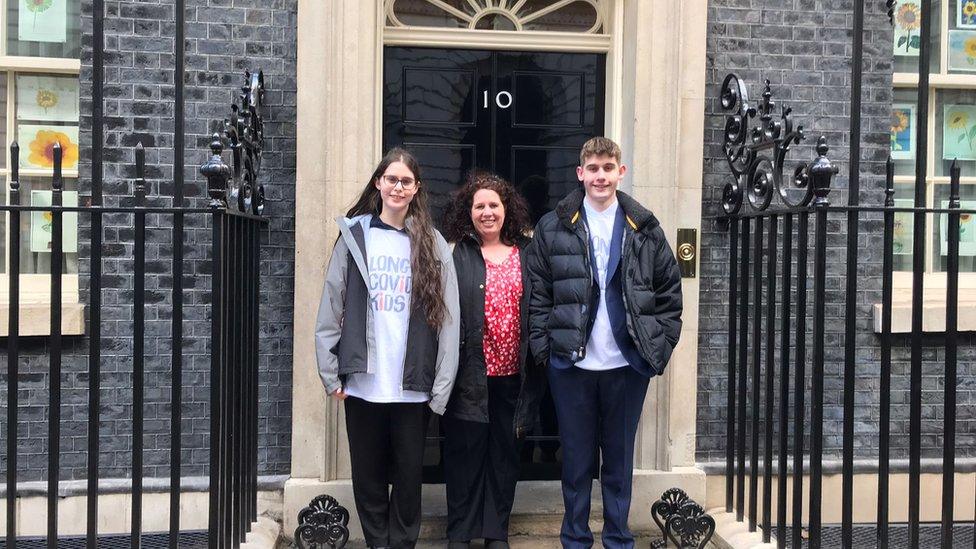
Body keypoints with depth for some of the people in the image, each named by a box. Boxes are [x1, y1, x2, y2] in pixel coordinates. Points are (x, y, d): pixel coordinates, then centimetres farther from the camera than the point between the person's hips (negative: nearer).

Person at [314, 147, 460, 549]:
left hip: (412, 386, 0)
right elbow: (331, 309, 3)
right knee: (368, 475, 11)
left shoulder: (432, 244, 3)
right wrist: (331, 374, -1)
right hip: (362, 383, 1)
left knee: (408, 475, 9)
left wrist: (441, 388, -5)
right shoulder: (354, 235, 3)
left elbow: (447, 318, 0)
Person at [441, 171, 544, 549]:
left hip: (512, 373, 3)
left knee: (505, 453, 12)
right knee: (464, 453, 6)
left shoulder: (526, 255, 8)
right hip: (470, 372, -3)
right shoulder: (454, 255, -2)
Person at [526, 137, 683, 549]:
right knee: (576, 460, 10)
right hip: (571, 364, -1)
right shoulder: (552, 228, 2)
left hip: (627, 364, 1)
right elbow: (537, 294, 1)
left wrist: (660, 347, -1)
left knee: (620, 460, 12)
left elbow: (670, 292, 6)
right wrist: (543, 348, -6)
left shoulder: (645, 229, 5)